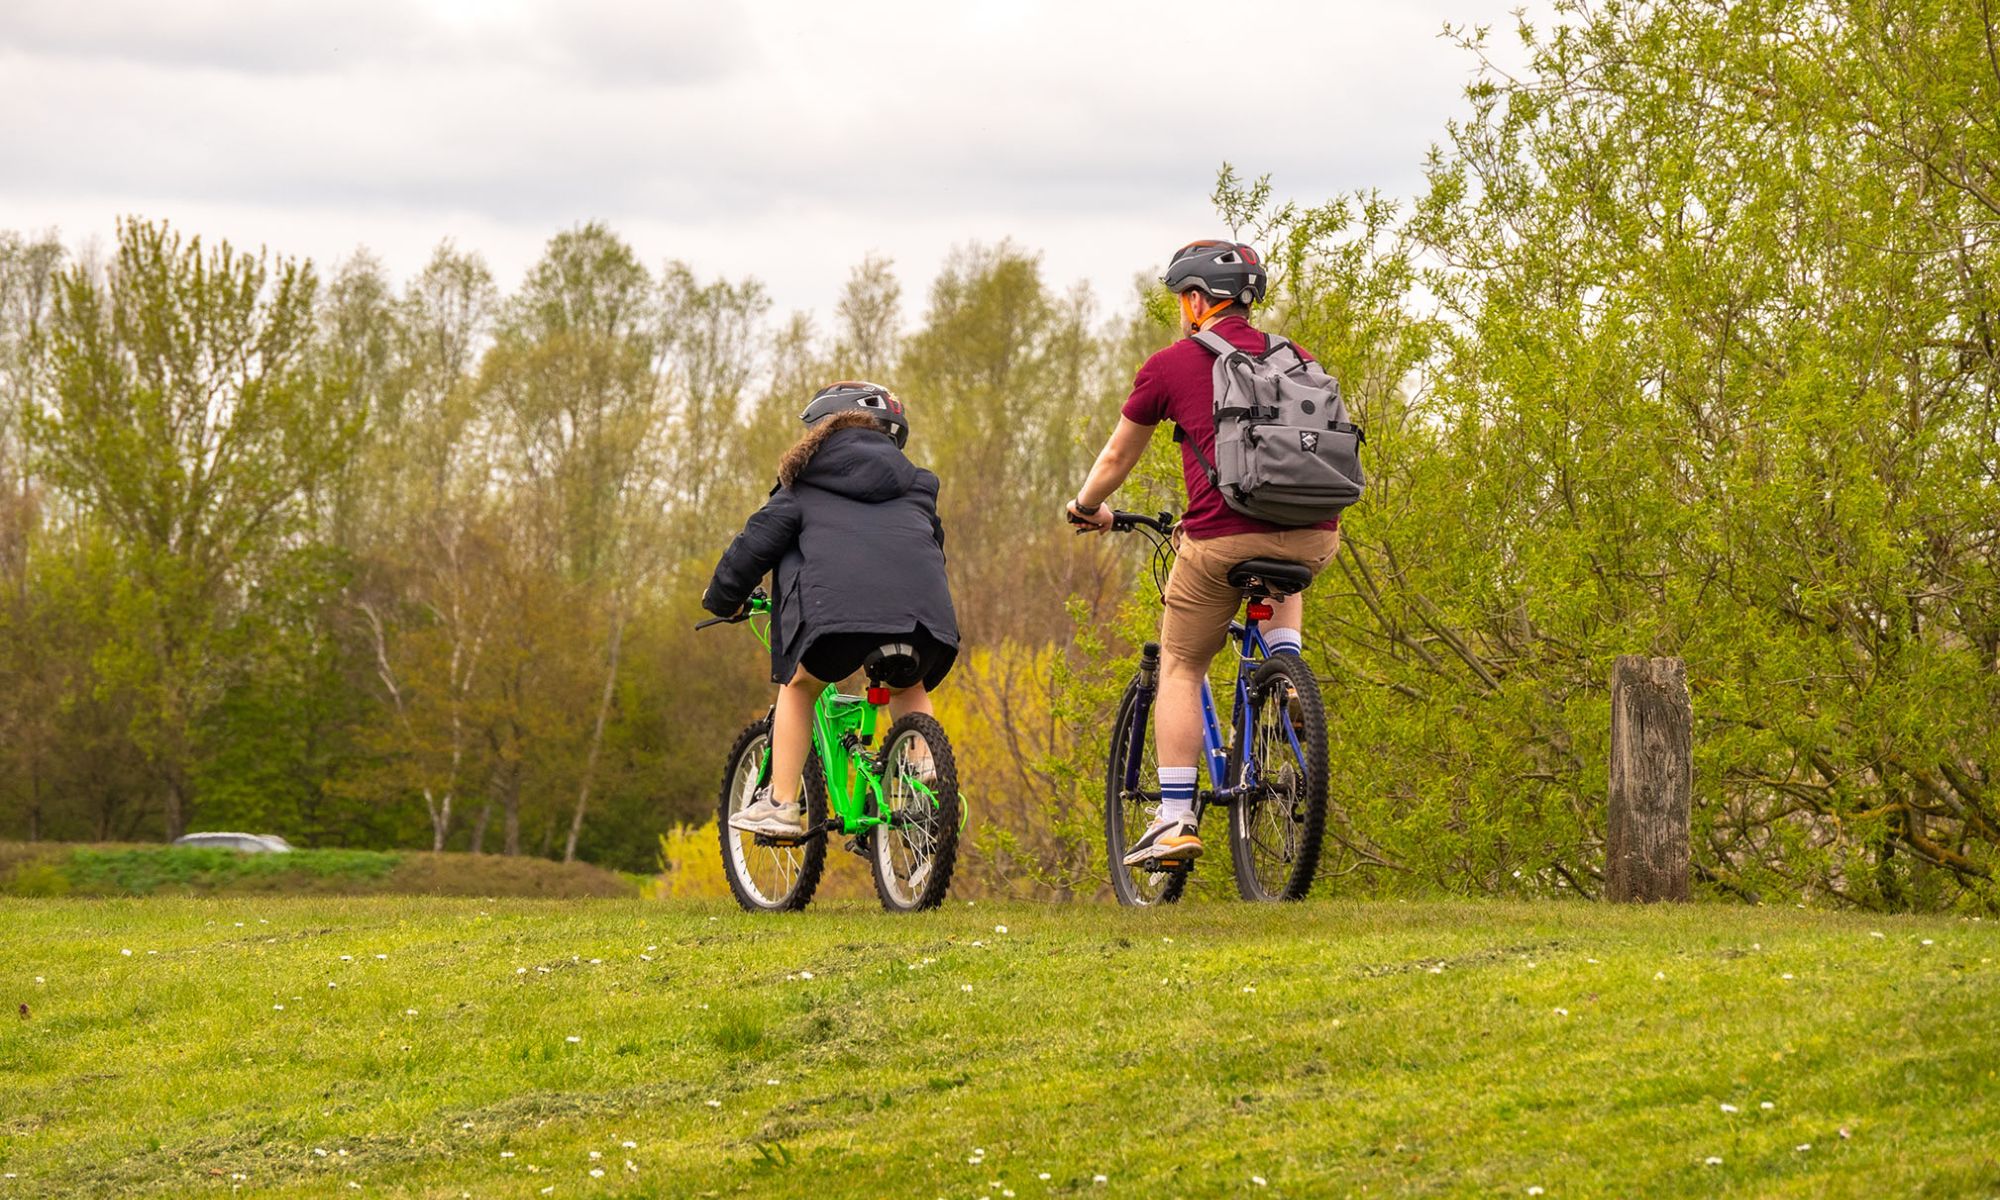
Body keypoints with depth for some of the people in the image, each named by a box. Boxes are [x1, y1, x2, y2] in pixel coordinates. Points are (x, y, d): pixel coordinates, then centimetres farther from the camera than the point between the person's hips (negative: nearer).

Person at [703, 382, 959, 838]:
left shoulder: (808, 483, 23)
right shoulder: (916, 486, 32)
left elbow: (757, 542, 20)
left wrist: (722, 599, 36)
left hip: (838, 609, -3)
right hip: (925, 611, 3)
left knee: (799, 687, 22)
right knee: (909, 689, 33)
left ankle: (781, 805, 13)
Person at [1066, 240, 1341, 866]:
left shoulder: (1171, 365, 8)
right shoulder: (1297, 360, 20)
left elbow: (1118, 455, 21)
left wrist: (1086, 508, 42)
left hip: (1224, 539, -4)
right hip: (1315, 538, 4)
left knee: (1180, 668, 14)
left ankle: (1175, 819, 7)